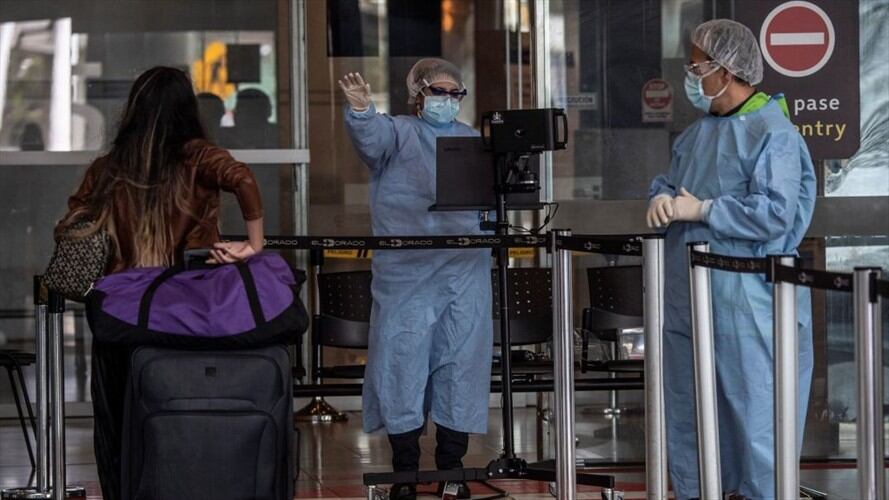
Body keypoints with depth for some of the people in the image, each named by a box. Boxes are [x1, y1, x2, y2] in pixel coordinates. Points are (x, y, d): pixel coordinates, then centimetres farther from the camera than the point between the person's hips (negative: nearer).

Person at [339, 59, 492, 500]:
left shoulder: (471, 140, 17)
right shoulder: (398, 133, 3)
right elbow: (371, 136, -20)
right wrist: (360, 109, -41)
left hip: (465, 273, 4)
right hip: (406, 273, -4)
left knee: (461, 362, 5)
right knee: (403, 360, -3)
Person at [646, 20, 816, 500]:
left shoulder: (774, 134, -13)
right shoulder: (698, 131, 14)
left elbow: (774, 213, -22)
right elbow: (669, 182, 21)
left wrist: (701, 211, -18)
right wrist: (662, 200, -3)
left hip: (744, 299, -9)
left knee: (753, 409, -4)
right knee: (687, 405, 15)